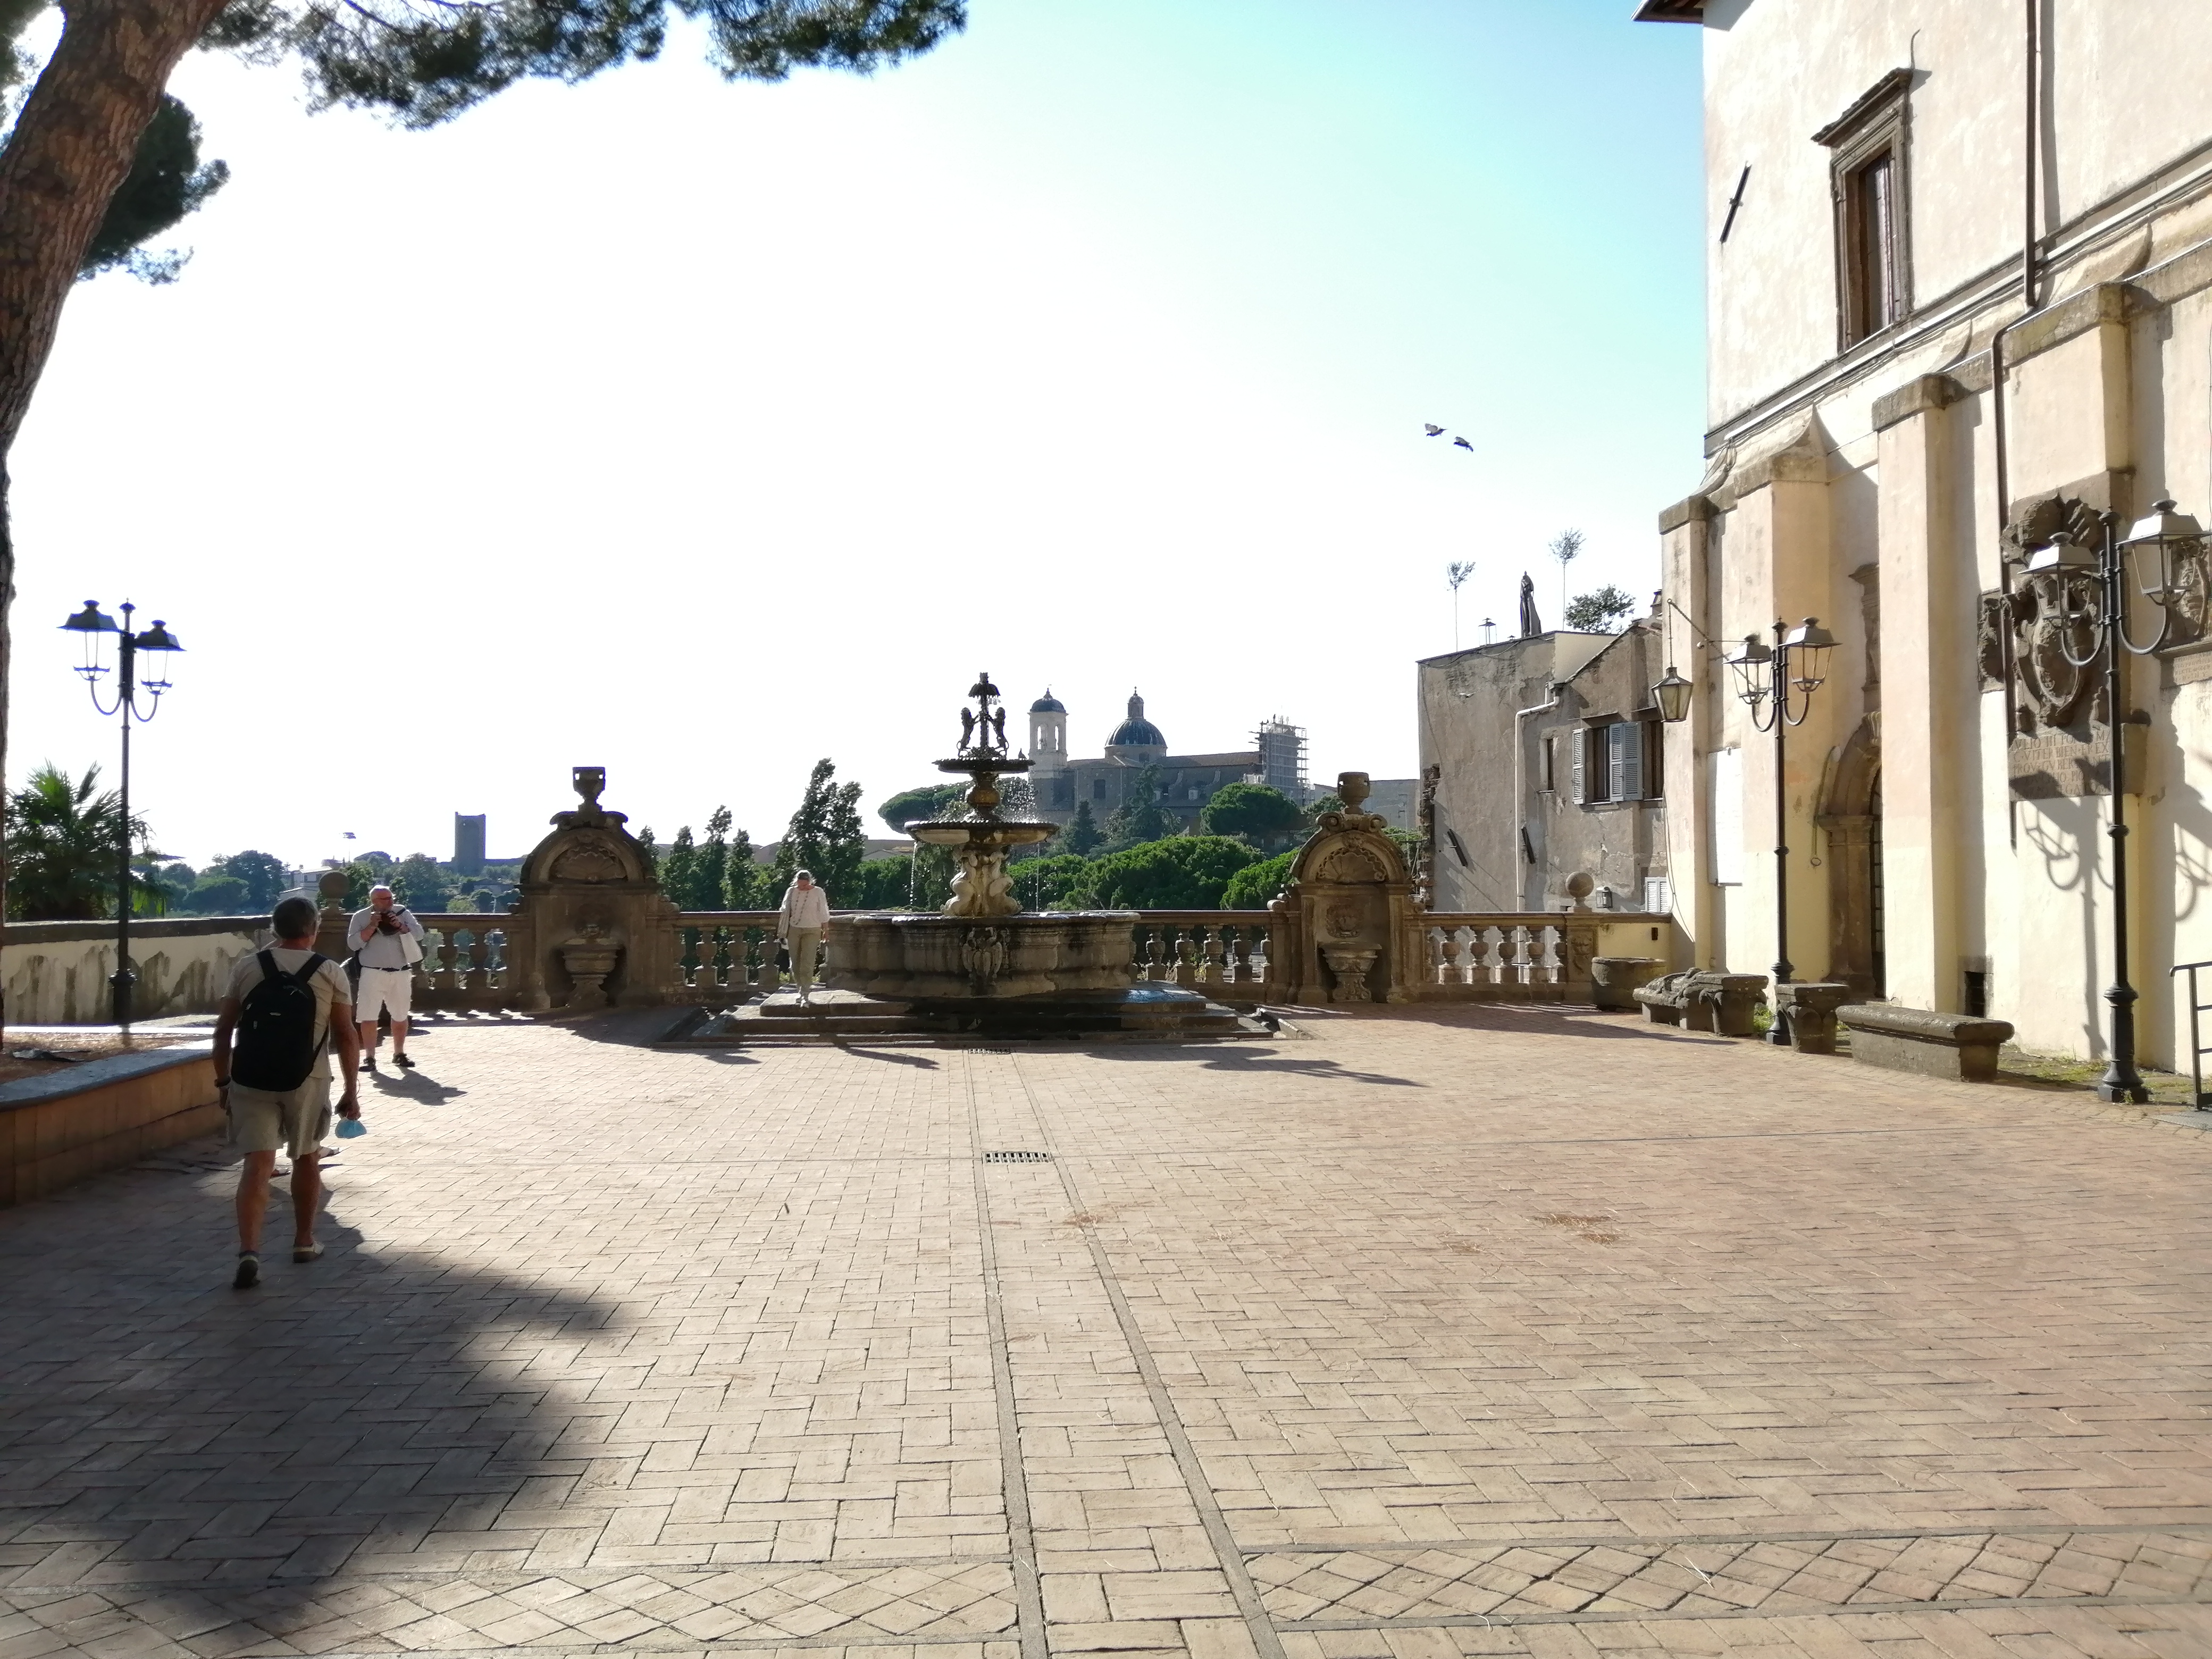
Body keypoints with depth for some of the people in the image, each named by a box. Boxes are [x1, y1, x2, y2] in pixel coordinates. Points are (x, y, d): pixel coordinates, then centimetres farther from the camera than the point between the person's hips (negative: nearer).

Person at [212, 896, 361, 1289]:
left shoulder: (246, 967, 4)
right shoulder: (331, 973, -1)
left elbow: (223, 1030, 4)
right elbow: (347, 1038, -2)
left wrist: (224, 1081, 13)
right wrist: (352, 1091, 5)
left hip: (251, 1080, 1)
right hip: (306, 1081, -1)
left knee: (257, 1162, -2)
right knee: (307, 1157, 18)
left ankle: (249, 1252, -18)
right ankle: (304, 1241, 30)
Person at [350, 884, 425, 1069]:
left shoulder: (402, 912, 4)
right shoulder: (361, 917, -1)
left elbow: (419, 934, -1)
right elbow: (354, 943, -9)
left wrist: (400, 926, -17)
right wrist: (372, 926, -19)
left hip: (400, 973, 2)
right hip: (373, 974, -2)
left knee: (400, 1016, 12)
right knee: (369, 1017, -5)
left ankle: (399, 1054, 24)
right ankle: (370, 1057, 1)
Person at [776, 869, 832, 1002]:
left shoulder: (818, 893, -5)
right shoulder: (791, 892, 4)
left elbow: (823, 915, 0)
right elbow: (785, 912, 11)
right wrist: (783, 932, 11)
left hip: (812, 931, -4)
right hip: (794, 930, 4)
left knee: (807, 963, -12)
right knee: (795, 963, 6)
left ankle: (805, 994, -12)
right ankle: (801, 989, 21)